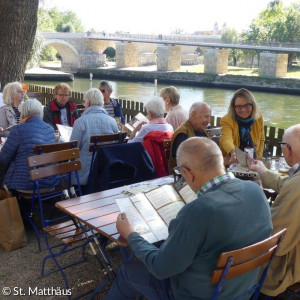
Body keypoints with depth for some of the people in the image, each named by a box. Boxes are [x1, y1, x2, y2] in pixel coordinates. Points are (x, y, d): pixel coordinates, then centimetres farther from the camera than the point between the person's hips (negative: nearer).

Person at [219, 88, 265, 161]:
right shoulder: (226, 120, -13)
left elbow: (261, 140, 15)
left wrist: (258, 158, 4)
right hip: (231, 161, -5)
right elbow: (226, 139, -32)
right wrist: (233, 153, -51)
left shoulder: (258, 117, 1)